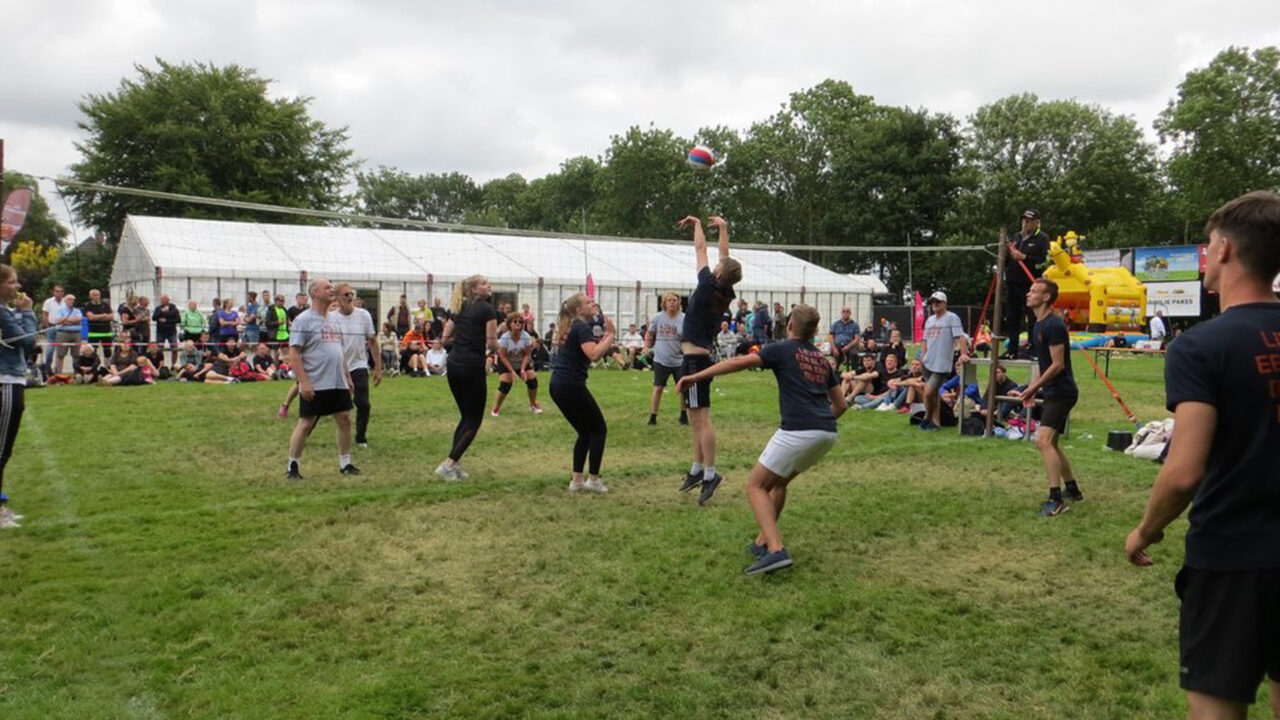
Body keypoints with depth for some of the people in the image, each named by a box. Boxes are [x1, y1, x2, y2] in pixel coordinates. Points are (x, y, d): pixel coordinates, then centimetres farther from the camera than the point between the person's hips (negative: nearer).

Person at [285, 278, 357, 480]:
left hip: (338, 383, 7)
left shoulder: (333, 320, 14)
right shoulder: (303, 320, -9)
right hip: (314, 386, -7)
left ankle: (345, 463, 18)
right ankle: (292, 467, 11)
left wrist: (347, 376, 18)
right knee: (305, 424, -1)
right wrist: (303, 382, -19)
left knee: (345, 420, 6)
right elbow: (293, 353, -13)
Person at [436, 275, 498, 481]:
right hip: (472, 366, -7)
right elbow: (491, 343, -11)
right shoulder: (487, 309, -5)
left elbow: (444, 339, 15)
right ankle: (448, 464, -8)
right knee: (474, 420, 1)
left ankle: (453, 464, 15)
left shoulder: (459, 309, 15)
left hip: (453, 365, 7)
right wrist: (494, 343, 11)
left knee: (465, 416, 18)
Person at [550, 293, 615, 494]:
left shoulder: (570, 326, 18)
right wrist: (610, 335, -14)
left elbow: (594, 354, 20)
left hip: (557, 385, 9)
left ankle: (576, 480, 15)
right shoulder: (583, 327, -10)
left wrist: (607, 337, 9)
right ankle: (593, 479, 6)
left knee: (585, 432, 18)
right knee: (599, 429, 5)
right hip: (572, 385, -9)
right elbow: (593, 354, -25)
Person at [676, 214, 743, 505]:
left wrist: (697, 224, 15)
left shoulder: (709, 285, -12)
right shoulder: (727, 292, 6)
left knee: (701, 418, -11)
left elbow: (700, 248, 0)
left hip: (694, 359, -9)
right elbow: (724, 256, 19)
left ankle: (710, 474, -12)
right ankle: (697, 470, 22)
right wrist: (723, 229, 28)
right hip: (701, 357, 9)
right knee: (697, 418, 15)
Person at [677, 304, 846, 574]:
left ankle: (776, 550, -15)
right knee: (778, 482, 26)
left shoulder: (782, 349, 2)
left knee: (756, 486, 2)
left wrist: (695, 376, -7)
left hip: (798, 432, -7)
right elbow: (840, 404, 23)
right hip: (828, 434, 8)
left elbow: (739, 362, -10)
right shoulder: (822, 359, 21)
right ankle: (763, 542, 28)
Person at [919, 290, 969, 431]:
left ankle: (928, 418, 8)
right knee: (933, 393, 13)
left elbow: (960, 336, -17)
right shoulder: (930, 320, 16)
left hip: (942, 365, -7)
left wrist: (963, 353, -28)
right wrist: (922, 356, 14)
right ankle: (935, 421, 21)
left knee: (928, 392, -12)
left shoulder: (952, 318, -7)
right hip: (928, 363, 7)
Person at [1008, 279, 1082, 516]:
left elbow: (1058, 364, -21)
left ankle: (1056, 499, -19)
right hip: (1053, 392, 11)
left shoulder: (1053, 325, -17)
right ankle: (1073, 489, 33)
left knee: (1043, 440, -20)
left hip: (1061, 392, -11)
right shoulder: (1038, 325, 13)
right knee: (1050, 443, 18)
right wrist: (1032, 389, 12)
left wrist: (1033, 388, -16)